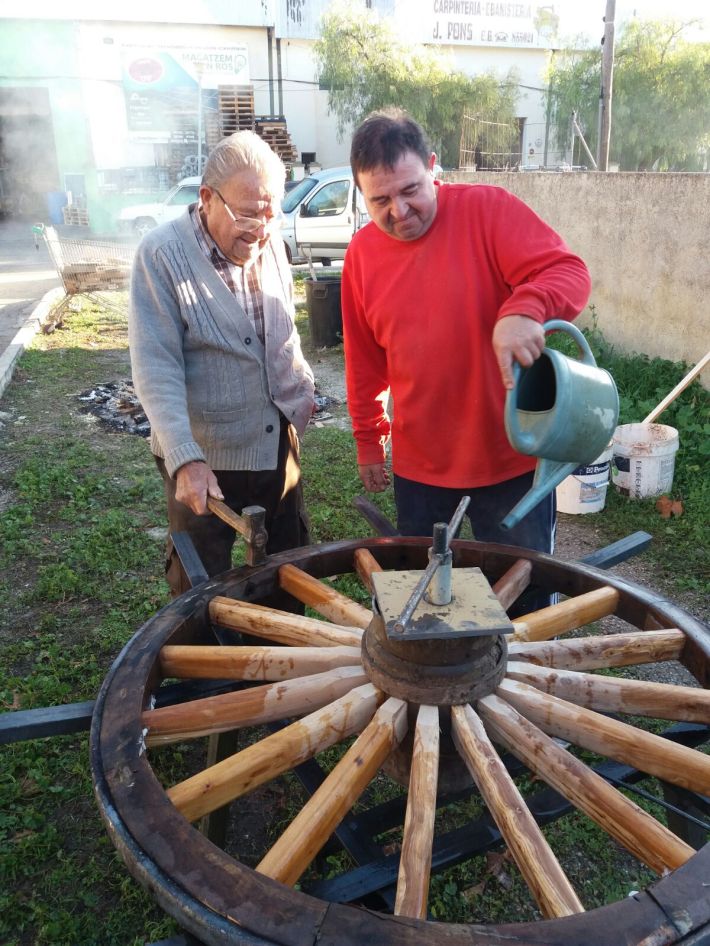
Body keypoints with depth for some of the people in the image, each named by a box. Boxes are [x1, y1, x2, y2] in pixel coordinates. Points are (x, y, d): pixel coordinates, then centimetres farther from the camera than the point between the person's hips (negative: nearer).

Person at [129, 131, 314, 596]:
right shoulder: (162, 254, -17)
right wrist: (185, 459, -29)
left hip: (279, 443, 6)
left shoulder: (270, 240, 0)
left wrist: (303, 386, 14)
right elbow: (156, 370, -21)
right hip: (205, 458, -5)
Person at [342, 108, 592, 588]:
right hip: (418, 468, 4)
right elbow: (365, 362, 9)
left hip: (514, 458, -3)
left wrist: (524, 309, -40)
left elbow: (569, 272, -19)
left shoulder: (487, 209, -10)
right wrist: (369, 440, 13)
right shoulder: (361, 254, 2)